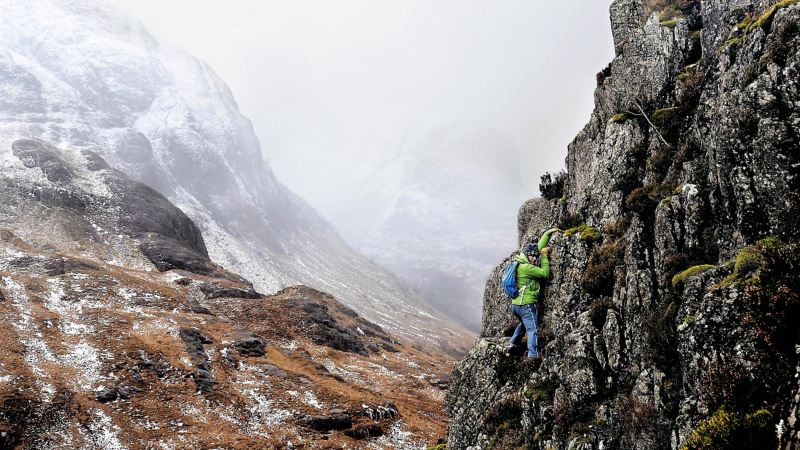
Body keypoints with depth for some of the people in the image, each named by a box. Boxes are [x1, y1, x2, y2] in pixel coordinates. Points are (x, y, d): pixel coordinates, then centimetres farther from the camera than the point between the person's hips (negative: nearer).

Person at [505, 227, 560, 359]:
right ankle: (533, 354, -16)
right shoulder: (526, 267, -17)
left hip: (515, 304, 10)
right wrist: (545, 256, -3)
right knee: (532, 329, -9)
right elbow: (545, 273, -12)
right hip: (526, 305, -10)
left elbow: (539, 248, 18)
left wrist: (548, 233, 18)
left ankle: (511, 345, 27)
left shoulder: (523, 262, 11)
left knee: (523, 325, 31)